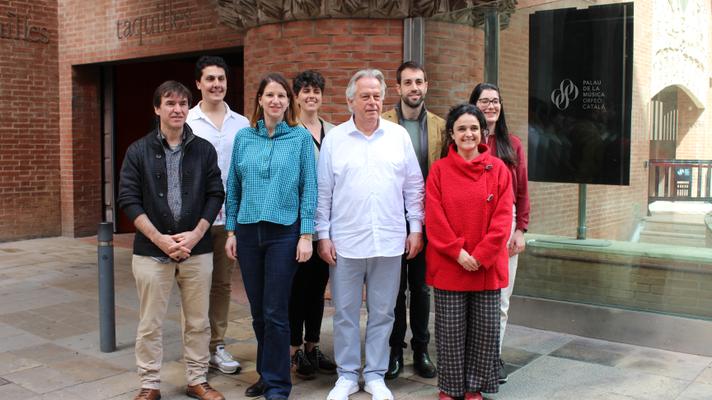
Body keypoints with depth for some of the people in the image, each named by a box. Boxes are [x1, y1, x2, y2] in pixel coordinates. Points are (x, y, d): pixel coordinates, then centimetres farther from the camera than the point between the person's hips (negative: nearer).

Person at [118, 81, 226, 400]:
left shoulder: (204, 149, 4)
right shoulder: (139, 151, 1)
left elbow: (216, 194, 3)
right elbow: (128, 199, -4)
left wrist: (195, 235, -10)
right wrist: (160, 239, -12)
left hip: (197, 250, 1)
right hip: (151, 251, -1)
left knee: (198, 322, 10)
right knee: (150, 323, 7)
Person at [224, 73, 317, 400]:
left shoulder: (301, 137, -2)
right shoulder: (244, 137, 6)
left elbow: (309, 188, -3)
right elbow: (233, 186, 9)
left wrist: (306, 235, -7)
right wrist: (231, 231, 6)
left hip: (284, 232, -3)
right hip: (248, 232, 3)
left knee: (275, 312, -1)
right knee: (257, 311, 12)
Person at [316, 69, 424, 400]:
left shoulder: (399, 136, 5)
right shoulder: (334, 139, 2)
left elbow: (414, 187, 8)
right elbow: (323, 192, 3)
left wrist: (416, 228, 4)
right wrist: (323, 236, 0)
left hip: (389, 242, 1)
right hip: (345, 242, 0)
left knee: (382, 313, 9)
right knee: (345, 312, 8)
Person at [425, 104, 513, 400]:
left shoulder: (498, 169, 2)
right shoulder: (439, 170, 0)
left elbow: (503, 217, -3)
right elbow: (434, 218, -5)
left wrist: (480, 256, -11)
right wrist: (458, 252, -12)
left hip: (487, 265, 1)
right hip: (448, 265, -1)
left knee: (485, 328, 8)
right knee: (451, 329, 7)